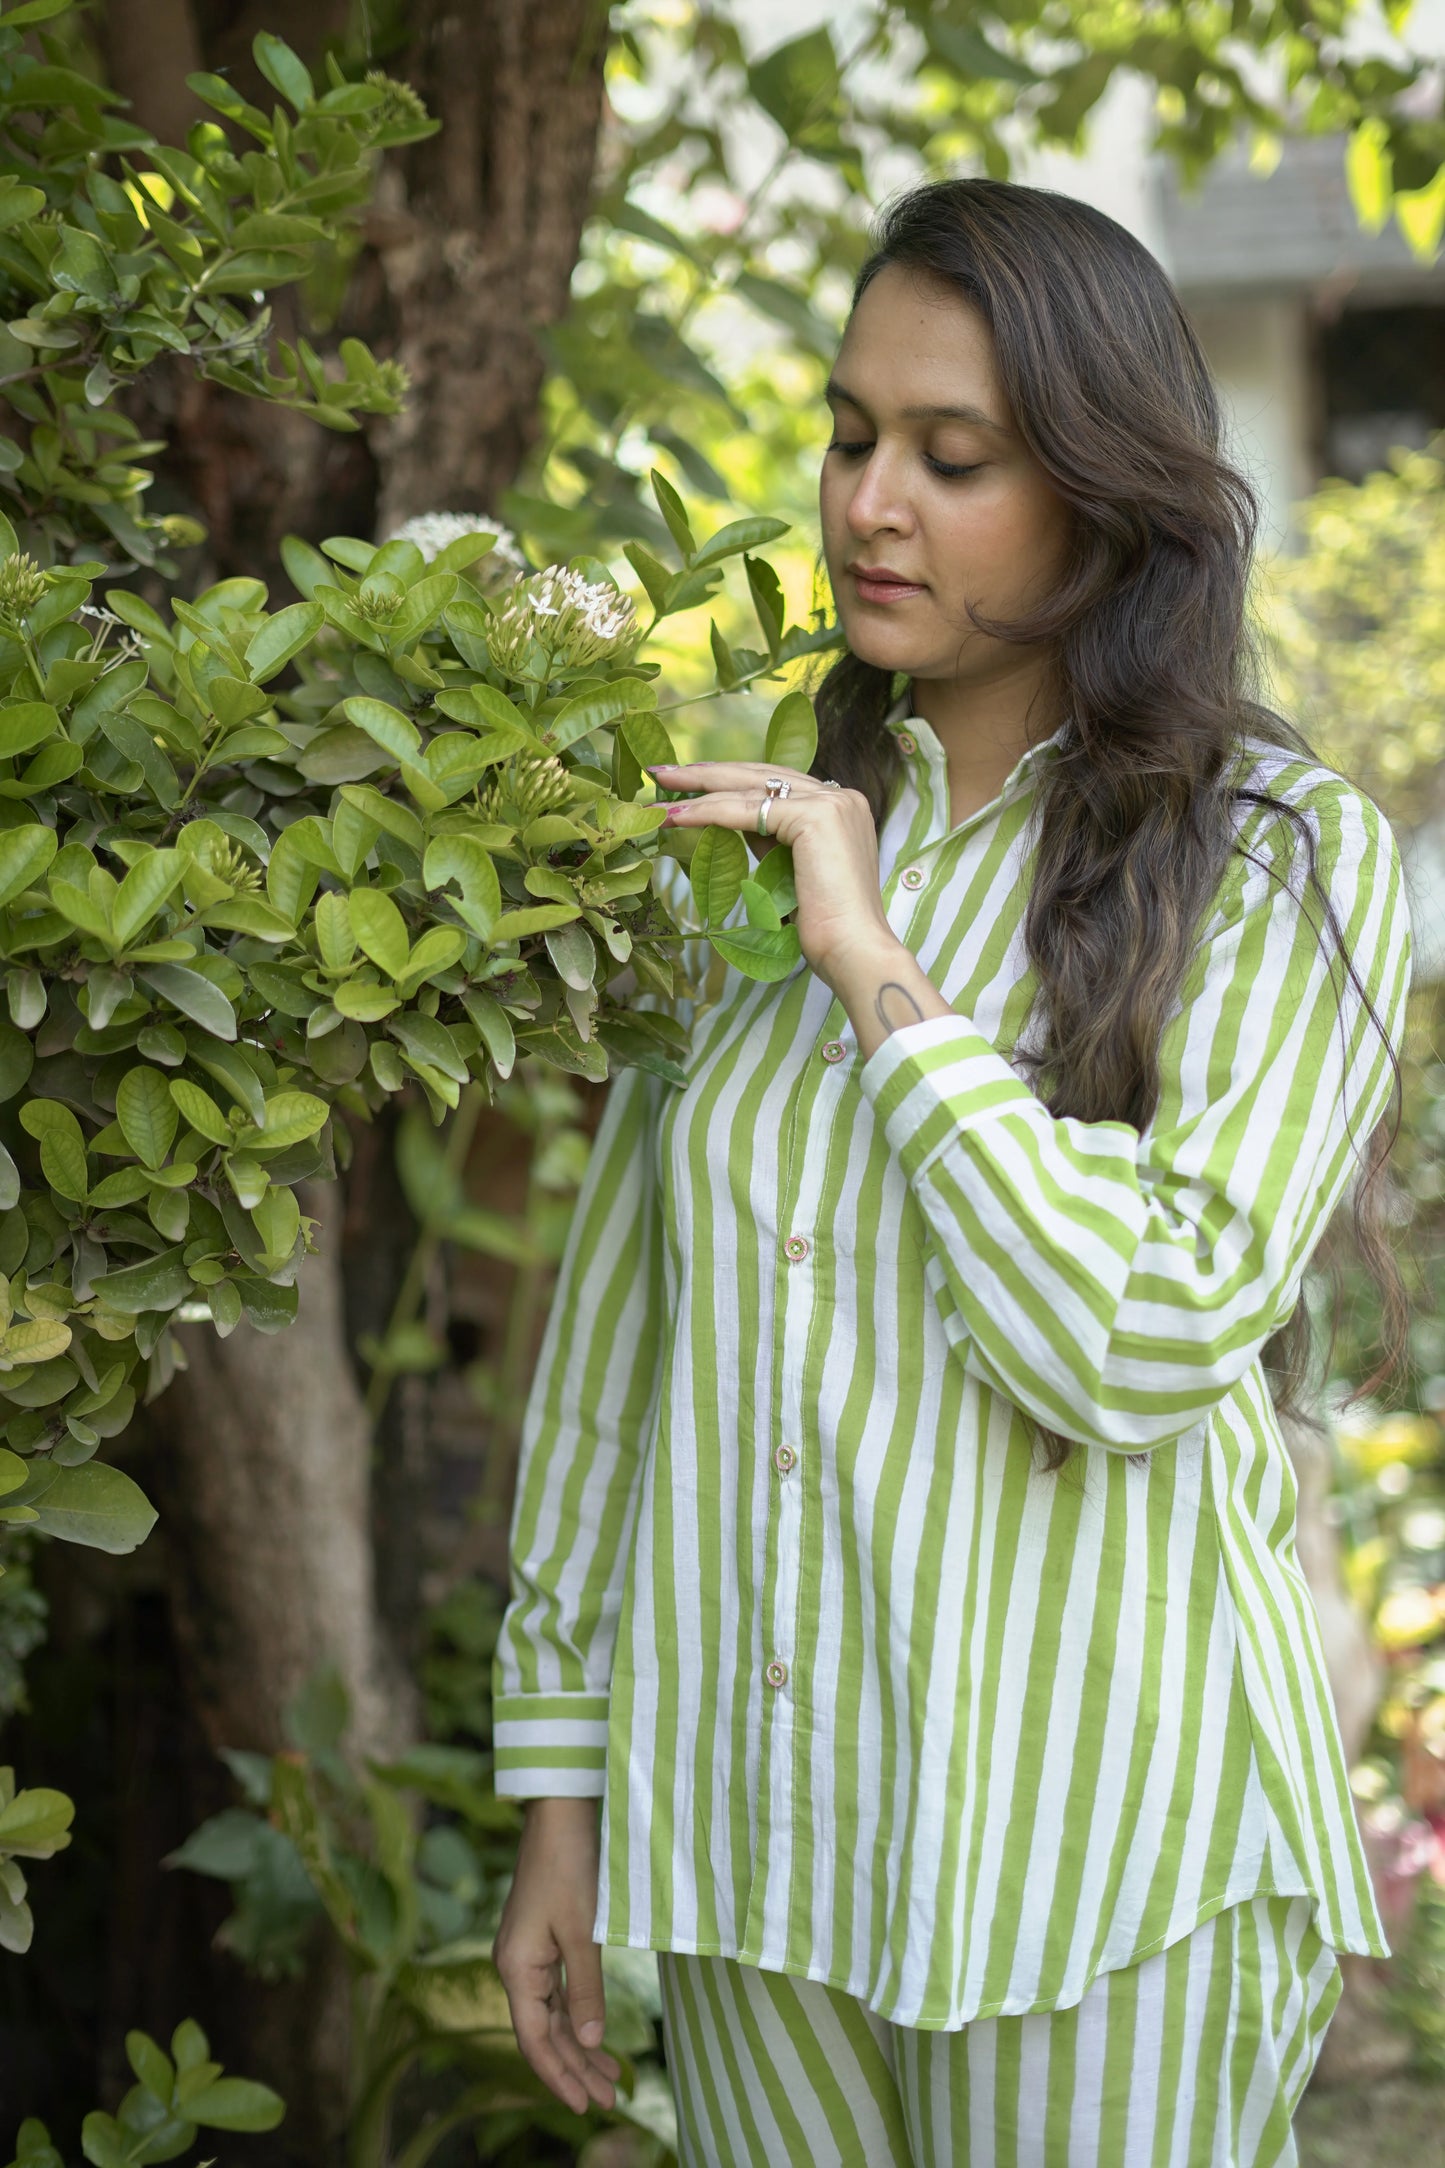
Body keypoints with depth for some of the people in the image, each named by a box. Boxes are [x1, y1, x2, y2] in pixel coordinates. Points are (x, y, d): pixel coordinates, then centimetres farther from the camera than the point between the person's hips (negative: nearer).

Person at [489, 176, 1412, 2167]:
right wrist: (563, 1794, 9)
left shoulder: (1288, 860, -6)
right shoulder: (757, 837, 7)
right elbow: (617, 1320, 10)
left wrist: (878, 972, -15)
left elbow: (1144, 1345, -18)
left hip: (1091, 1849, -4)